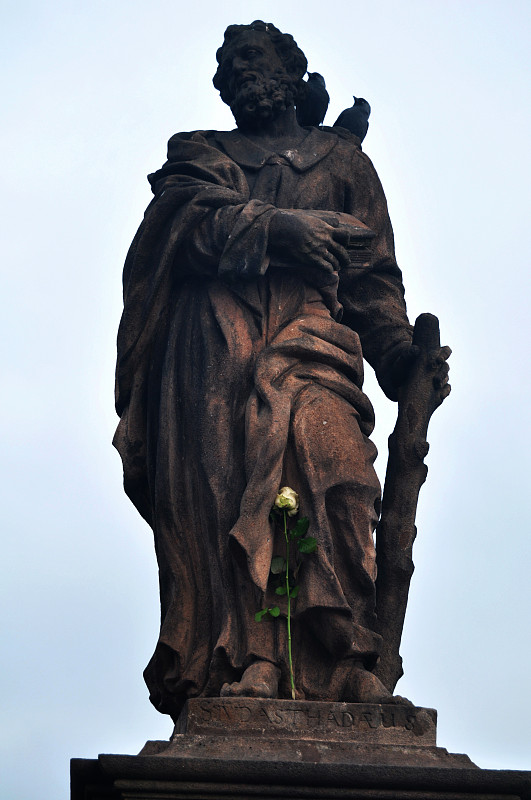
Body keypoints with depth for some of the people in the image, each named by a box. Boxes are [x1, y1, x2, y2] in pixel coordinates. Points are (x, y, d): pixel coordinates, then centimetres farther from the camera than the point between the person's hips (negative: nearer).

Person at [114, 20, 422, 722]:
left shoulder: (342, 156, 29)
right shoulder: (195, 155, 30)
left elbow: (372, 269, 17)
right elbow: (196, 215, 6)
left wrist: (398, 349, -1)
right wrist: (274, 225, -13)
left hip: (308, 328, -1)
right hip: (211, 339, 1)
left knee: (322, 450, -28)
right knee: (209, 488, -20)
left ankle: (343, 668, -35)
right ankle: (226, 672, -28)